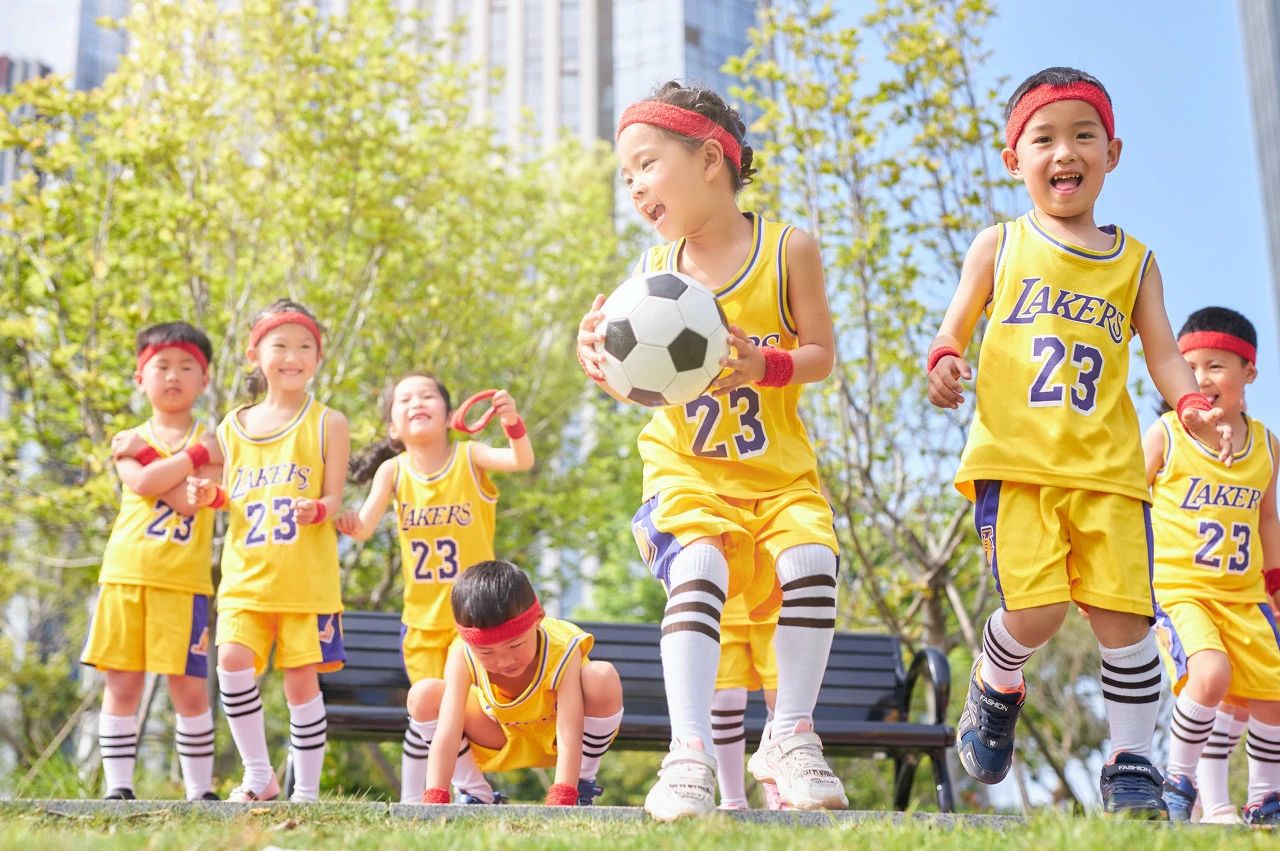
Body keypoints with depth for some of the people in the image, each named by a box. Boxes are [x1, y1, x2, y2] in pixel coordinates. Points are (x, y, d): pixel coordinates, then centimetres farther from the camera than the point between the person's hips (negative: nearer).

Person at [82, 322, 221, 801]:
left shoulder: (209, 442, 6)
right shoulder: (127, 440, 12)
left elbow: (191, 500, -12)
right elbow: (143, 483, -10)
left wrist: (145, 454, -6)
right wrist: (191, 455, -9)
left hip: (182, 581, -2)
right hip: (125, 576, 2)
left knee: (188, 688, -3)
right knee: (121, 685, 3)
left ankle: (200, 789, 7)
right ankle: (118, 787, 10)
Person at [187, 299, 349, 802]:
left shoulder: (327, 423, 2)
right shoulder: (234, 426, 12)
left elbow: (333, 499, -1)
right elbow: (229, 496, 17)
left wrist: (317, 510, -23)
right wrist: (211, 496, -5)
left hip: (306, 577, -3)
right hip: (246, 573, 3)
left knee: (301, 678, 0)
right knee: (233, 660, -14)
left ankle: (307, 789, 12)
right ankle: (259, 774, 3)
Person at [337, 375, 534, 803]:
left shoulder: (469, 457, -9)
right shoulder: (393, 471, -4)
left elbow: (522, 461, -26)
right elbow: (365, 527, -13)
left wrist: (512, 422, -45)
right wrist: (347, 522, -36)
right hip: (421, 617, 2)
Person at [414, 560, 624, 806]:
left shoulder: (562, 650, -35)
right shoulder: (463, 657, -30)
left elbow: (569, 741, -42)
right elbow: (446, 735, -35)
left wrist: (560, 804, -52)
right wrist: (434, 802, -46)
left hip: (554, 735, -2)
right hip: (502, 738, 2)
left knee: (603, 678, -35)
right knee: (422, 696, -22)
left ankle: (584, 784, -12)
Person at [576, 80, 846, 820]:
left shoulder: (789, 249, -6)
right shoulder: (651, 272, 0)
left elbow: (822, 354, -4)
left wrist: (766, 364, -24)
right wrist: (600, 360, -21)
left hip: (780, 467, 0)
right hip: (687, 468, 0)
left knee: (810, 561, -23)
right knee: (698, 572, -27)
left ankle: (791, 738, -4)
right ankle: (691, 755, -24)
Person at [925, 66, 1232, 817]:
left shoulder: (1135, 261, 16)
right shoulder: (999, 246, 12)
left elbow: (1164, 355, 11)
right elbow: (955, 328, 13)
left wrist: (1195, 408, -10)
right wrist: (945, 362, -12)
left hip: (1108, 468, 2)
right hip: (1015, 461, -2)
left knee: (1124, 615, -7)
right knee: (1035, 611, -16)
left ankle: (1133, 763, 11)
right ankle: (995, 688, 19)